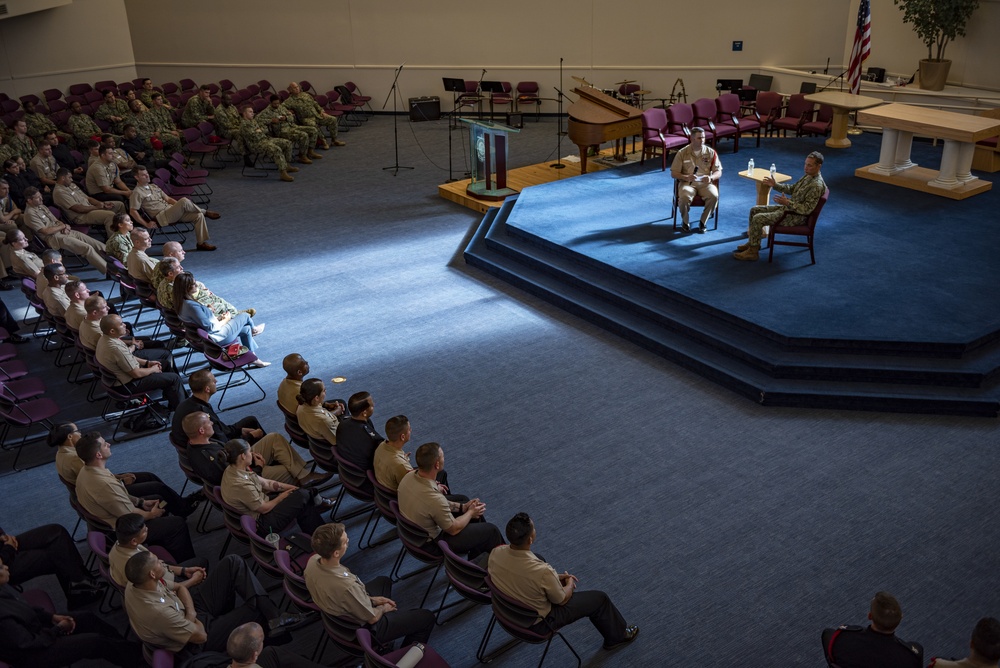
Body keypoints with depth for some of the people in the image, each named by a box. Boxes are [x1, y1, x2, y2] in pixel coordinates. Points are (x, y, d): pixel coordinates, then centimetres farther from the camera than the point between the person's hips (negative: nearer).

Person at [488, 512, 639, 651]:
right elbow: (562, 599, -16)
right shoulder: (542, 571, -38)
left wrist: (555, 577, 7)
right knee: (600, 599, 13)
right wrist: (570, 584, 6)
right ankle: (618, 635, 39)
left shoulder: (496, 553, -21)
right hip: (537, 621, -5)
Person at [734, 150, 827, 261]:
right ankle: (753, 242, 19)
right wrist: (775, 185, 6)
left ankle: (753, 252, -11)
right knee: (754, 210, 10)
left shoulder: (817, 185, -23)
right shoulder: (808, 175, 7)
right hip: (788, 207, 10)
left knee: (758, 218, -20)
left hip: (796, 216, -10)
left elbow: (806, 209, -27)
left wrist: (787, 203, -32)